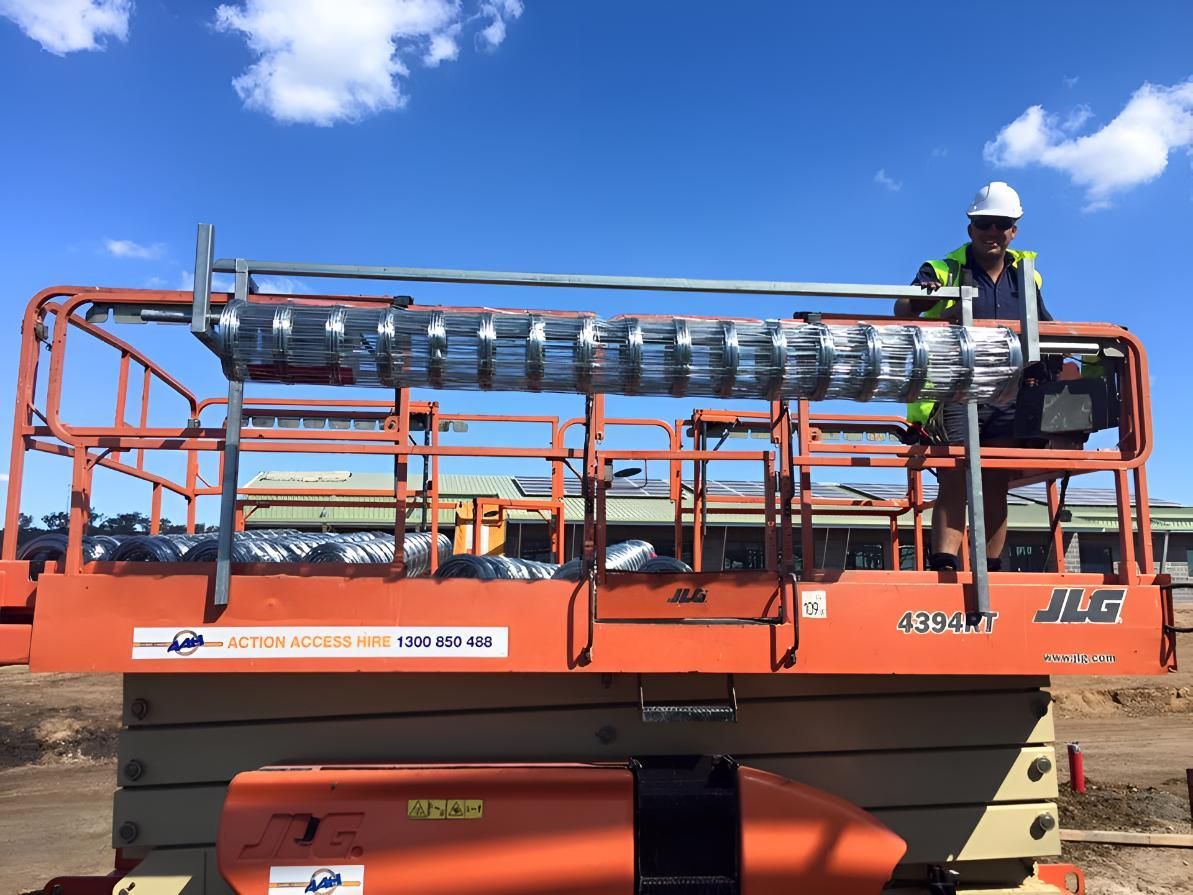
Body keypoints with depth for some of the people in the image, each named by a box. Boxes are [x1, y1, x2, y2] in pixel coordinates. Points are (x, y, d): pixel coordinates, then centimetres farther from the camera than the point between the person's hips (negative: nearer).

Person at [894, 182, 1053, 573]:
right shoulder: (942, 271, 3)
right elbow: (903, 310, -14)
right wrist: (923, 300, -37)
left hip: (1008, 397, 4)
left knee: (996, 487, 5)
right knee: (954, 482, -12)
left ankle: (990, 572, 9)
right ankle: (944, 568, -14)